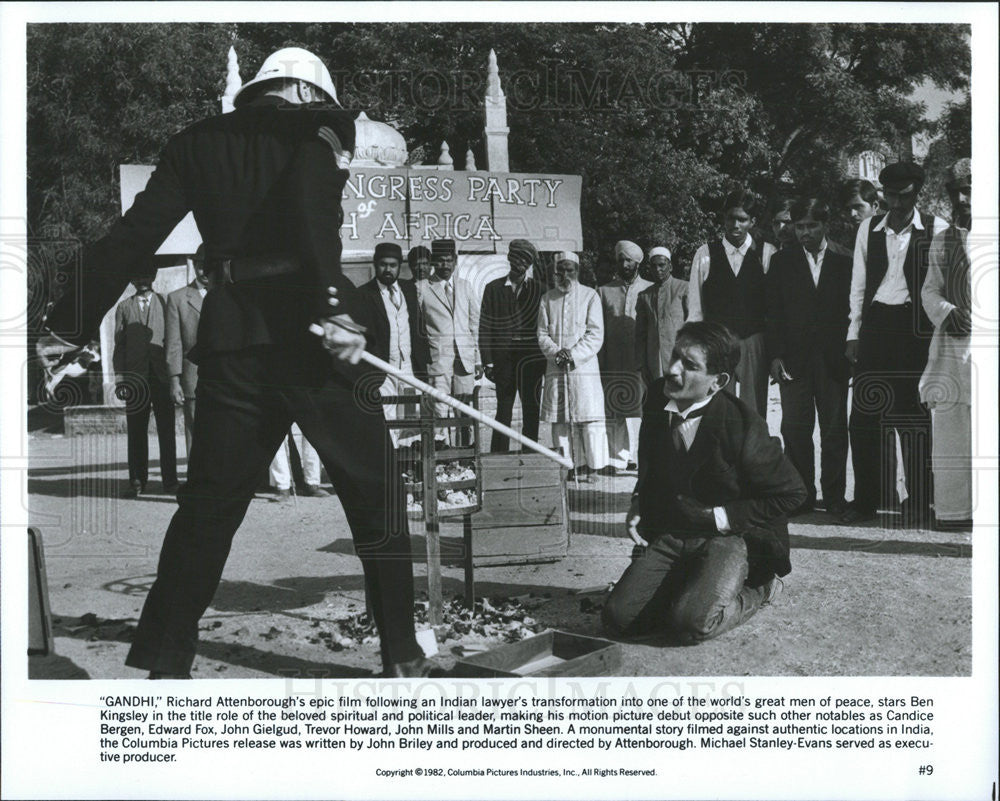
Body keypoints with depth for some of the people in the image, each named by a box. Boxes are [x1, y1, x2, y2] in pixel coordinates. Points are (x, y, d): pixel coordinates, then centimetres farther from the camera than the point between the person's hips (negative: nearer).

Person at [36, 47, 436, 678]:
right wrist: (333, 304, -28)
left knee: (209, 501, 13)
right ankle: (403, 656, 11)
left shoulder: (198, 144, 16)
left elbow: (131, 237, 10)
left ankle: (165, 661, 14)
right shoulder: (322, 128, 4)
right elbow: (313, 208, -17)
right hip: (306, 333, -4)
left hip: (230, 337, 4)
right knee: (375, 489, 8)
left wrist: (72, 324, 13)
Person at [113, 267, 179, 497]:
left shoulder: (164, 303, 11)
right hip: (135, 376, 1)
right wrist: (120, 378, 1)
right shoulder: (124, 307, 14)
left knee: (166, 429, 1)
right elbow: (119, 344, 11)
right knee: (136, 431, 1)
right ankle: (137, 481, 7)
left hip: (162, 374, -1)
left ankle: (170, 480, 7)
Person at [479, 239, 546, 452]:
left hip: (531, 356, 1)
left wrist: (546, 358, -2)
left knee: (531, 411, 4)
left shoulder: (539, 289, 8)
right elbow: (485, 327, 4)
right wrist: (488, 361, -4)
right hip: (503, 357, -1)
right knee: (503, 409, 0)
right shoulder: (493, 288, 7)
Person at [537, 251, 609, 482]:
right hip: (555, 369, 3)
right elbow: (542, 333, 9)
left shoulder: (590, 296, 4)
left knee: (589, 418, -6)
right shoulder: (547, 299, 13)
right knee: (560, 420, 0)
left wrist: (573, 354, -12)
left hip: (584, 367, -2)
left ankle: (592, 466, 1)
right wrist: (555, 352, -10)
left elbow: (595, 334, -1)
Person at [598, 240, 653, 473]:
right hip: (614, 364, 1)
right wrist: (598, 363, 2)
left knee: (641, 409, -5)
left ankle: (638, 456, 3)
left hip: (640, 362, 0)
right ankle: (617, 458, 4)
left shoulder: (648, 290, 10)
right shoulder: (604, 291, 12)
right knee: (614, 413, -2)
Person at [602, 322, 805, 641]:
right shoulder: (657, 397, -2)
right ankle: (691, 589, 15)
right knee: (619, 618, -11)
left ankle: (753, 590, 5)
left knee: (690, 624, -28)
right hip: (667, 536, 5)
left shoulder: (741, 425, -20)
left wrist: (720, 517, -13)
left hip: (728, 536, -5)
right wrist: (639, 503, 2)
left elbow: (791, 493, -10)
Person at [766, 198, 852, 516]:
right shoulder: (782, 261, 8)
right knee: (795, 429, -1)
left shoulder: (844, 261, 6)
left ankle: (834, 496, 12)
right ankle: (801, 494, 8)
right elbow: (773, 311, 5)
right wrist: (775, 355, -3)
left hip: (834, 359, 0)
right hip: (794, 357, 0)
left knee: (834, 430, 3)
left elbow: (852, 309, 5)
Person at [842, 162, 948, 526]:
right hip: (875, 322, 3)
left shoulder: (935, 229, 0)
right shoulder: (869, 228, 10)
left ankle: (917, 503, 11)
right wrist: (854, 332, 7)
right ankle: (864, 501, 12)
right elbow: (859, 283, 12)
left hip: (915, 327, -3)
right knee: (864, 416, 2)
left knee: (914, 418, 0)